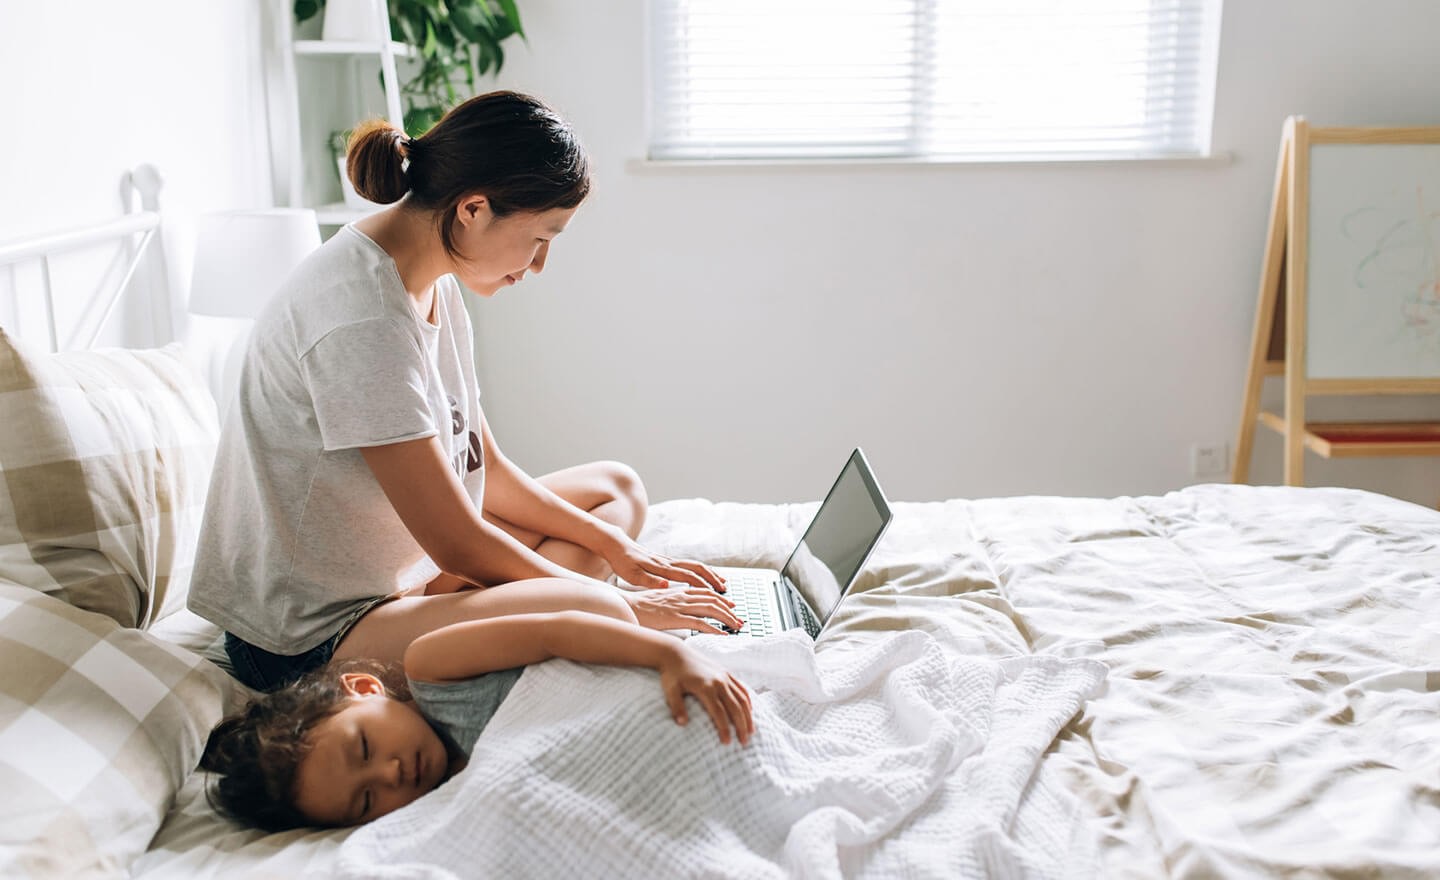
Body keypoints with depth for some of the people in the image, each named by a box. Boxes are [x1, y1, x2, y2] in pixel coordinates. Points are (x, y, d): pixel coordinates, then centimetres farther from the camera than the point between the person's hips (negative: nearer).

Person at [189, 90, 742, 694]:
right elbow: (458, 544, -23)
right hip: (311, 633, -11)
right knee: (588, 611, -34)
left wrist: (622, 554, 5)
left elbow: (486, 469, 10)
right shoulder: (361, 320, -27)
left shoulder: (433, 281, 4)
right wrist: (626, 605, -13)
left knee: (615, 489, 15)